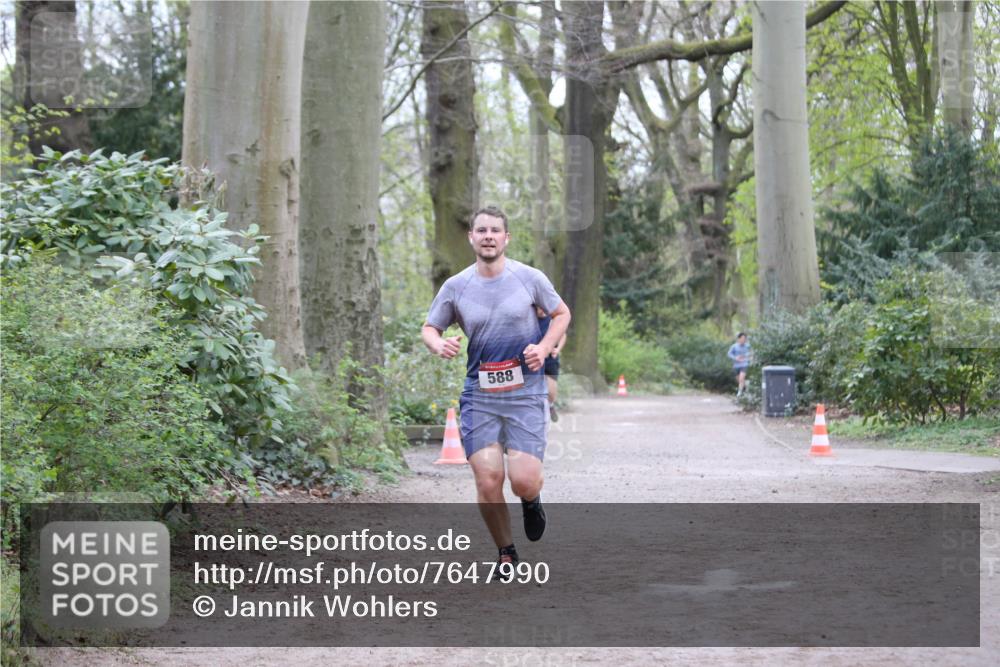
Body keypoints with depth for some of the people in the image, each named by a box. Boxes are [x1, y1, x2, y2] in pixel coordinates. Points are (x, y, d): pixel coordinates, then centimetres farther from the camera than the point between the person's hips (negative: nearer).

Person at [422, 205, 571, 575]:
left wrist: (543, 348, -3)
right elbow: (429, 328, 14)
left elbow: (561, 313, 14)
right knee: (488, 483, -8)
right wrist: (439, 345, -10)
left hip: (525, 395, -1)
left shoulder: (529, 278, -1)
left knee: (524, 482, -13)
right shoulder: (456, 286, 2)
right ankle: (506, 552, 16)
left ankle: (532, 502, 26)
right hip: (479, 396, 1)